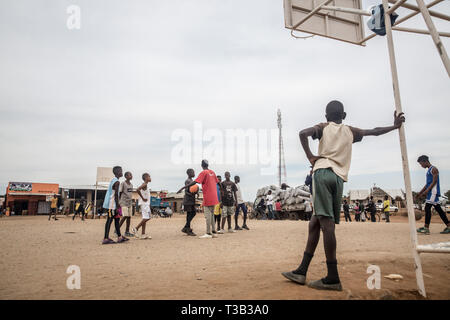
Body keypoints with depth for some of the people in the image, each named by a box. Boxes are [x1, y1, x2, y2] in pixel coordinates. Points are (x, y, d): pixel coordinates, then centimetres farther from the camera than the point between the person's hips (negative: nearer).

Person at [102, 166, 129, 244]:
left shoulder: (113, 180, 15)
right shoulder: (117, 182, -15)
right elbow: (116, 195, -19)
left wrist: (117, 205, 25)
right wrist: (117, 207, -17)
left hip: (110, 204, 10)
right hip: (112, 205, -10)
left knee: (117, 219, 14)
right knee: (109, 220, -5)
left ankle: (119, 237, 21)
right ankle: (106, 239, -1)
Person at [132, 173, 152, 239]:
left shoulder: (146, 185, 17)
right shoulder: (144, 184, -12)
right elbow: (137, 190, -28)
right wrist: (143, 198, -20)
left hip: (146, 204, 9)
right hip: (144, 204, -9)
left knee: (145, 218, 7)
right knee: (146, 218, -11)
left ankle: (143, 234, 7)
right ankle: (136, 228, -1)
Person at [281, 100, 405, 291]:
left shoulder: (323, 127, 14)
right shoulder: (350, 131, 24)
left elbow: (303, 133, -5)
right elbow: (374, 132, 34)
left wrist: (310, 157, -1)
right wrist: (395, 126, 48)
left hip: (323, 171, -4)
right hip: (339, 177, 4)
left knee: (326, 221, -12)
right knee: (315, 223, 6)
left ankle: (333, 278, -16)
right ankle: (302, 271, 8)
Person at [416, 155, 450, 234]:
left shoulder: (433, 169, -8)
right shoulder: (428, 170, 21)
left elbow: (434, 181, -16)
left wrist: (427, 190, -23)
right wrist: (421, 192, 21)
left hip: (433, 191, -10)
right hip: (430, 192, 10)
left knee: (427, 208, -14)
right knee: (438, 209, 11)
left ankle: (426, 228, -15)